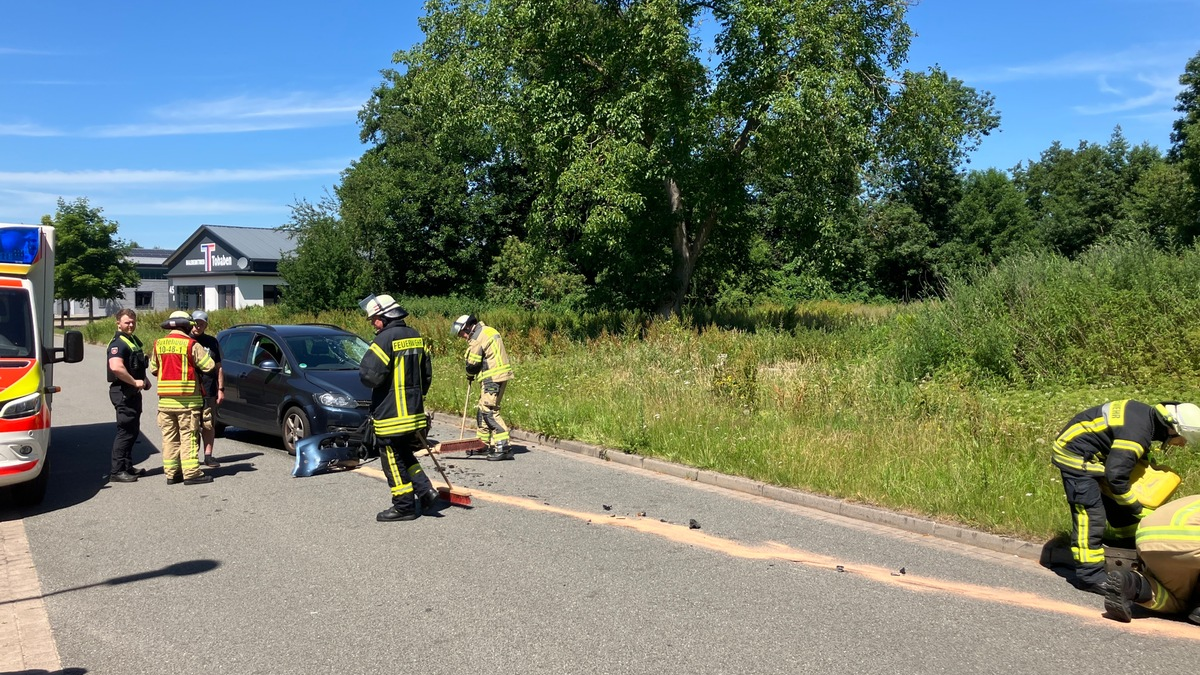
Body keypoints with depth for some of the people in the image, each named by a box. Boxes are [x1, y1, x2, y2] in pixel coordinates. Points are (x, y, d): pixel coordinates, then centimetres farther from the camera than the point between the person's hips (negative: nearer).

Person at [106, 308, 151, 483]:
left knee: (133, 430, 17)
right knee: (125, 432, -9)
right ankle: (116, 471, -5)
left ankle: (127, 467, 26)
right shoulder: (118, 343, -15)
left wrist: (144, 379, 13)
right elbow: (116, 367, -30)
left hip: (133, 392, 10)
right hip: (123, 392, -10)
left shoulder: (134, 340, 16)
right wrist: (135, 382, -23)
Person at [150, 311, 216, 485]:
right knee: (189, 436, -2)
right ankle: (191, 473, -3)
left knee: (169, 437, 11)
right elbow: (209, 366, -9)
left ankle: (171, 473, 14)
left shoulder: (158, 344, 7)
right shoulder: (191, 344, -9)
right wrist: (203, 353, 10)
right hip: (187, 399, -5)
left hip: (164, 399, 5)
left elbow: (153, 369, 14)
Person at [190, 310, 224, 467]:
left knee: (209, 425, 4)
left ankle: (208, 456, 11)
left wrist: (221, 389, 8)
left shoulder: (212, 342, 12)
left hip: (209, 391, 2)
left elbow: (218, 367, 15)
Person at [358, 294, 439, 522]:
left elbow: (369, 375, -22)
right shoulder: (415, 337, 8)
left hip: (390, 414, -8)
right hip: (414, 412, 8)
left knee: (393, 460, 3)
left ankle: (404, 507, 9)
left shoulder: (386, 339, -17)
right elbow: (427, 373, 15)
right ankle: (425, 490, 11)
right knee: (405, 456, 21)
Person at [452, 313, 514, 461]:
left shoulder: (477, 337, -13)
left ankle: (503, 447, -15)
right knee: (482, 409, 17)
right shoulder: (487, 330, 17)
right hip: (498, 376, 10)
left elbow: (473, 363, -10)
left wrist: (470, 375, 11)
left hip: (493, 378, -10)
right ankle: (483, 442, 27)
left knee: (489, 411, -11)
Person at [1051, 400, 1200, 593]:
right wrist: (1139, 509, -15)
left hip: (1092, 455, 11)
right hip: (1075, 456, -11)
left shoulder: (1146, 413, -1)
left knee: (1116, 506, 17)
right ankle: (1090, 575, -10)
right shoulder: (1136, 433, -30)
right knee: (1090, 514, -13)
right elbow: (1116, 477, -27)